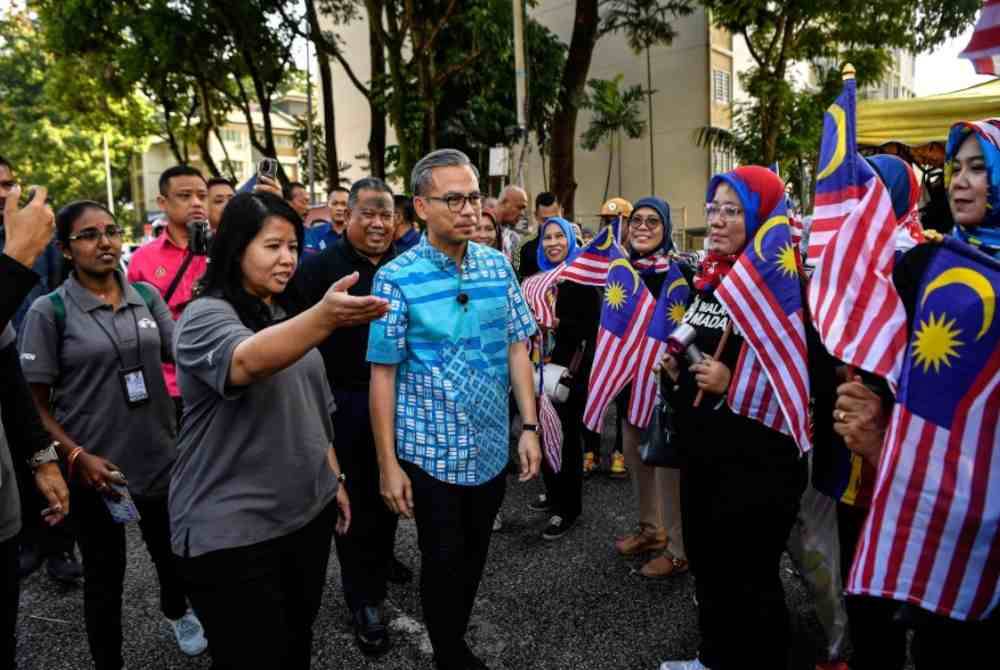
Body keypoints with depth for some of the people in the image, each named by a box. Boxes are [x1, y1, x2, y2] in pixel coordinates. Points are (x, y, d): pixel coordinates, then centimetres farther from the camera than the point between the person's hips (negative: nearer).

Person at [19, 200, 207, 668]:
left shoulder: (146, 296, 2)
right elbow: (36, 401, -7)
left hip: (160, 457, 4)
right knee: (104, 574, 12)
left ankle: (176, 611, 53)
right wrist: (77, 456, -17)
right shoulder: (49, 310, -8)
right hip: (97, 468, -3)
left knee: (171, 553, 21)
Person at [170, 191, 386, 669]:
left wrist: (334, 478, 16)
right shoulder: (205, 316, -15)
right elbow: (248, 362, -39)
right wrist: (325, 317, -55)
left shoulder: (288, 314, 9)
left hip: (308, 512, 7)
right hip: (231, 530, -7)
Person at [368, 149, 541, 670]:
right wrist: (388, 464, -10)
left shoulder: (498, 265, 0)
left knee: (474, 558, 19)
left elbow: (516, 349, 5)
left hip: (491, 448, 4)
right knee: (442, 561, 11)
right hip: (431, 452, -4)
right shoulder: (396, 278, -13)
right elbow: (383, 374, -10)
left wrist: (530, 426, 0)